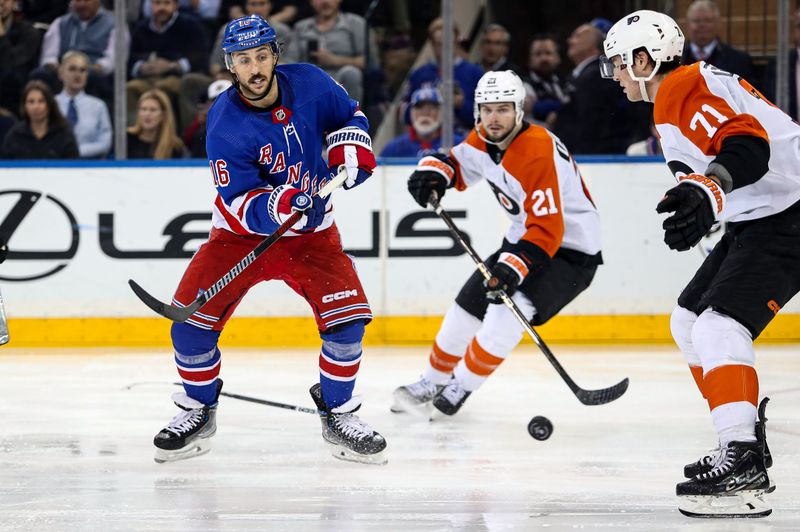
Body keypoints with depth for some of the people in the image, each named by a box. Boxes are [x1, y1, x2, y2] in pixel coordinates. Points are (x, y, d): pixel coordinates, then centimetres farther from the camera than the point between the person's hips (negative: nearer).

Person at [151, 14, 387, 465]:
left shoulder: (310, 84, -11)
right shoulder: (225, 125, -21)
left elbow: (348, 115, 10)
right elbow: (239, 202, -23)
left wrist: (350, 148, -10)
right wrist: (276, 206, -42)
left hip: (311, 230, 2)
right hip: (242, 231, -2)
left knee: (347, 318, -15)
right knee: (191, 319, -13)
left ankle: (338, 415, 6)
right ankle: (199, 412, 12)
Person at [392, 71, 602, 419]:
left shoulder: (537, 153, -31)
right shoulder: (483, 139, -5)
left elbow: (547, 231, -33)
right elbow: (457, 163, 14)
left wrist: (515, 266, -43)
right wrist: (433, 171, -9)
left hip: (570, 249, -9)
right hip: (522, 237, 9)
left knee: (509, 308, -27)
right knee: (467, 305, 9)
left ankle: (459, 389, -13)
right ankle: (433, 382, 30)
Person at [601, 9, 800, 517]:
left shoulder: (684, 89, -16)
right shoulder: (687, 89, 18)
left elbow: (747, 144, -30)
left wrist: (707, 190, -45)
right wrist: (698, 208, 36)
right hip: (758, 218, 12)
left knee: (719, 326, -22)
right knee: (690, 320, 17)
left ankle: (744, 470, -30)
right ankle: (746, 442, 21)